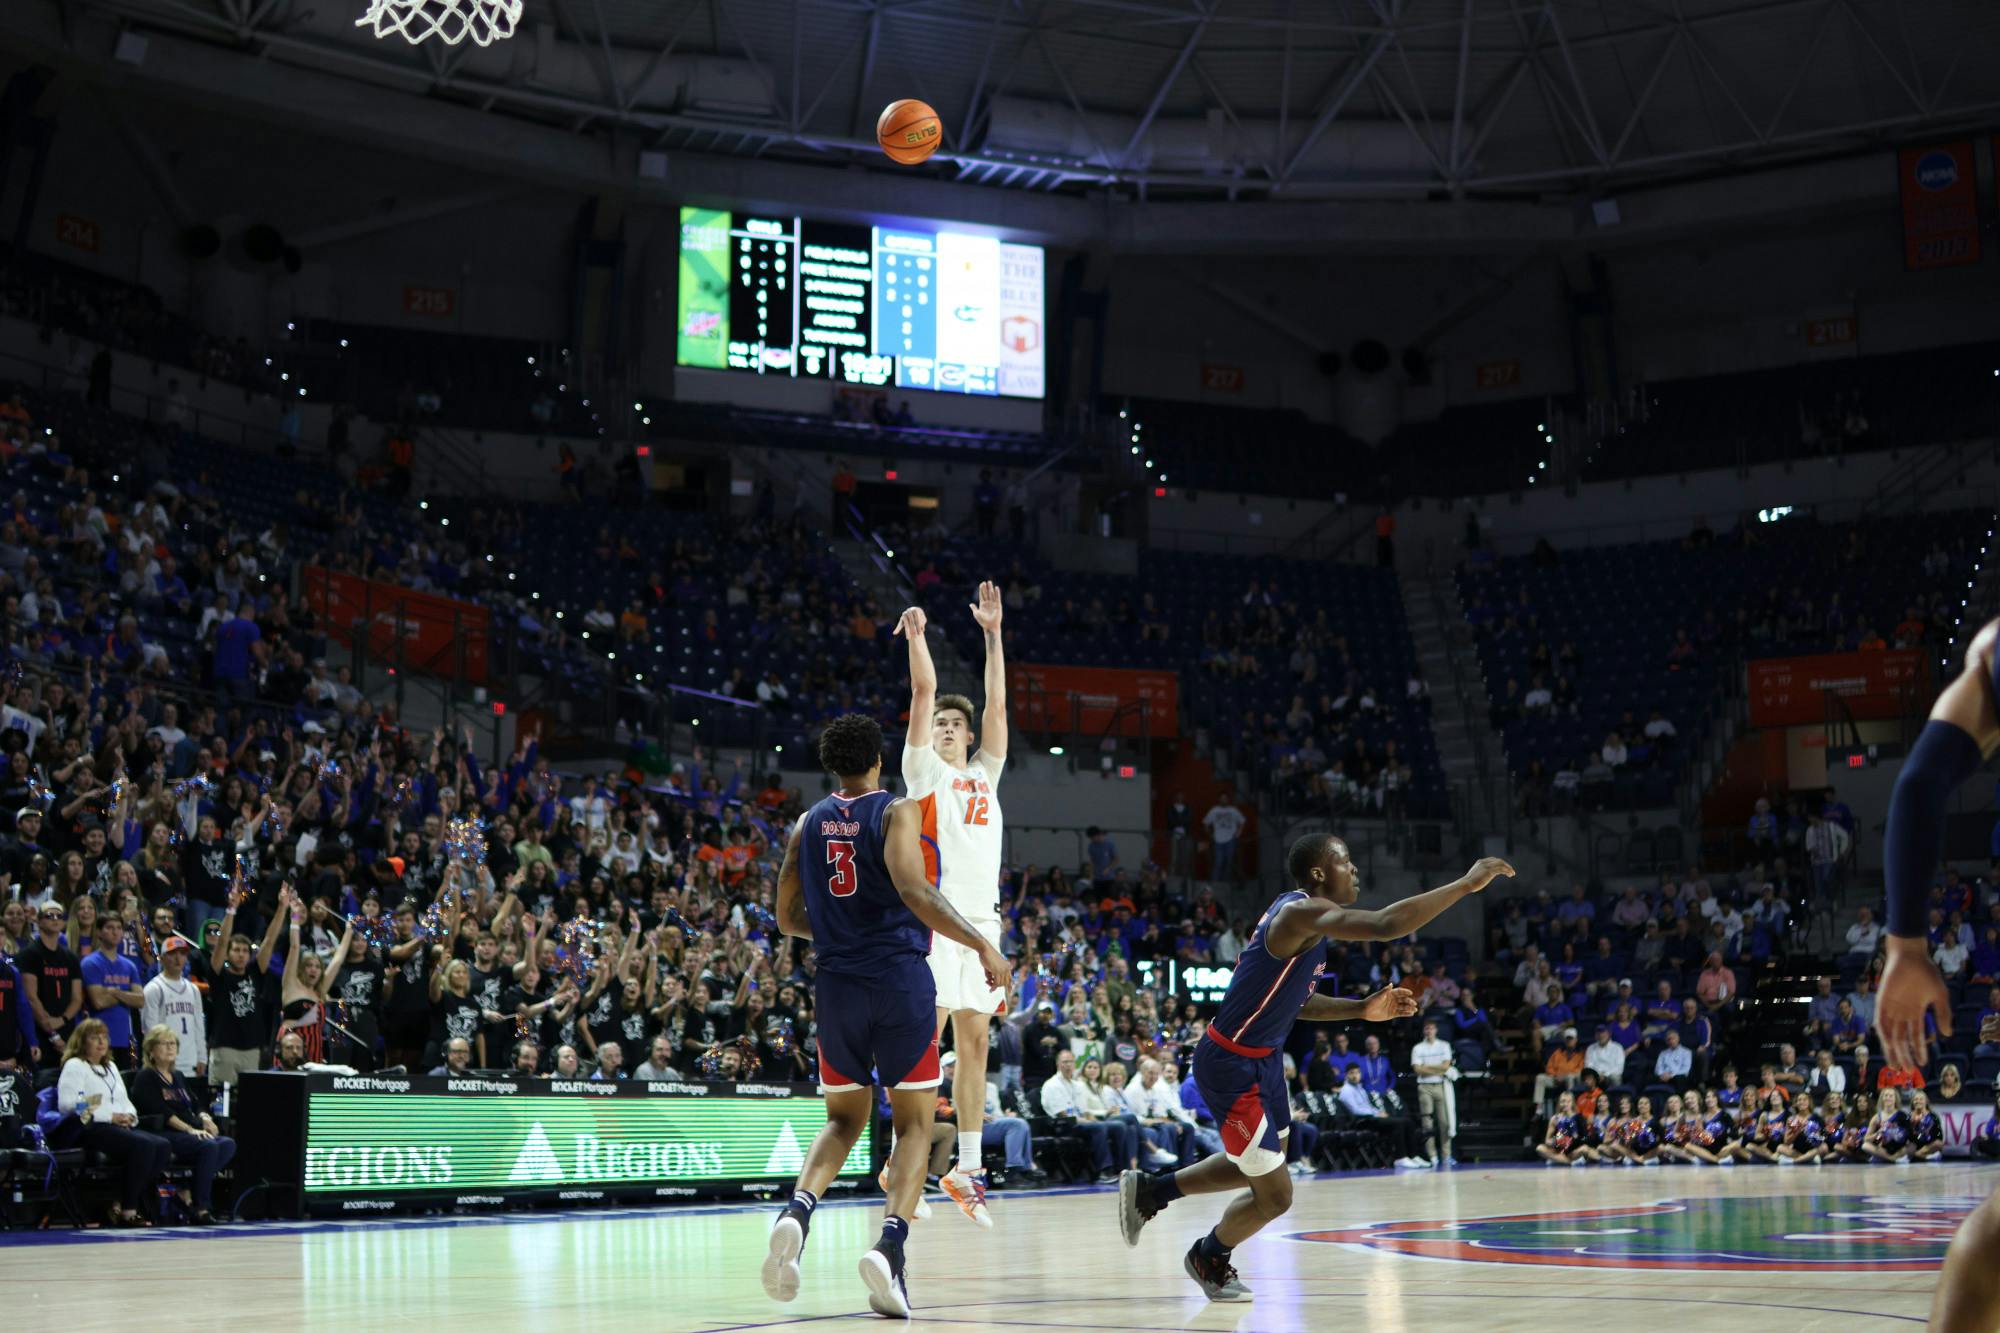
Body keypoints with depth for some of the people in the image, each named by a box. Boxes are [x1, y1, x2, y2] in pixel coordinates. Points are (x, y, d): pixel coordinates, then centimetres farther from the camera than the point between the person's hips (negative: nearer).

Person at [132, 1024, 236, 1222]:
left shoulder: (179, 1077, 26)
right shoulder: (146, 1078, 2)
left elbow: (195, 1106, 23)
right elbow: (161, 1112, -11)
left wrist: (205, 1119, -1)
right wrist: (189, 1129, -20)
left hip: (191, 1134, 8)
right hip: (162, 1136, -8)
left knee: (228, 1144, -20)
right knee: (208, 1146, -32)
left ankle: (187, 1190, -21)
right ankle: (201, 1209, -27)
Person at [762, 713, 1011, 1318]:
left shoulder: (808, 824, 11)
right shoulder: (897, 811, -4)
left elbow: (788, 917, 14)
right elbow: (913, 890, -21)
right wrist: (981, 943, -19)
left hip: (836, 984, 4)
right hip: (901, 979, -4)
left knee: (844, 1118, 18)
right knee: (914, 1122, 6)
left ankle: (798, 1209, -10)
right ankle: (891, 1242, -15)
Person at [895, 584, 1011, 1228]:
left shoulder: (985, 773, 20)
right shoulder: (924, 771, 7)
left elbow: (997, 703, 15)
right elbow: (924, 691, -1)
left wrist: (993, 634, 13)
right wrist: (915, 635, -8)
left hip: (983, 918, 6)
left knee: (974, 1042, 7)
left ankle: (966, 1169, 11)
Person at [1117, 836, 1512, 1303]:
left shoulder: (1302, 914, 7)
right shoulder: (1300, 911, -25)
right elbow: (1386, 926, -39)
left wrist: (1361, 1010, 6)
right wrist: (1467, 884, -34)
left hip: (1264, 1058, 10)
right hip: (1232, 1066, -10)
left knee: (1261, 1163, 27)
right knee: (1274, 1196, 2)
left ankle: (1149, 1191, 40)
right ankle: (1209, 1258, 30)